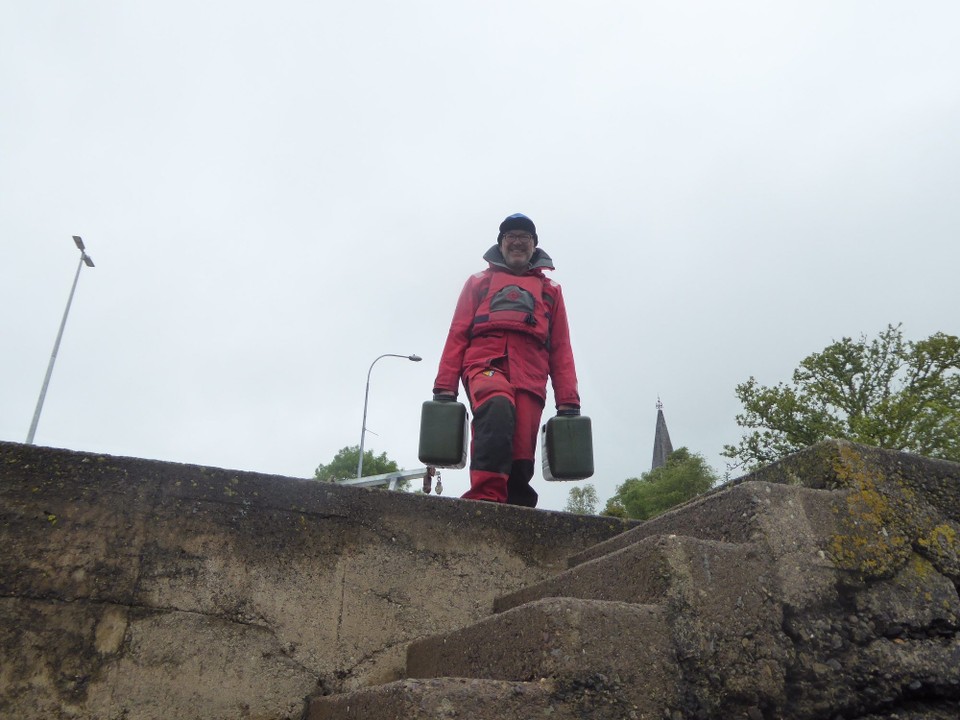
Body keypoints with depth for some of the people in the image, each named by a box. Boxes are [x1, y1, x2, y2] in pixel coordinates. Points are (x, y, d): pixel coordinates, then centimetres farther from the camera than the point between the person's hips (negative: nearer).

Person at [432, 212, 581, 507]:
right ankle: (485, 497, -41)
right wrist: (445, 388, 1)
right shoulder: (478, 282, 24)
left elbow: (561, 349, 18)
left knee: (520, 460, -11)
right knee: (499, 408, -35)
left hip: (529, 377, 2)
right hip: (485, 365, -2)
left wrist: (568, 401, 6)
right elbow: (457, 335, 14)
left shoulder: (550, 291, 26)